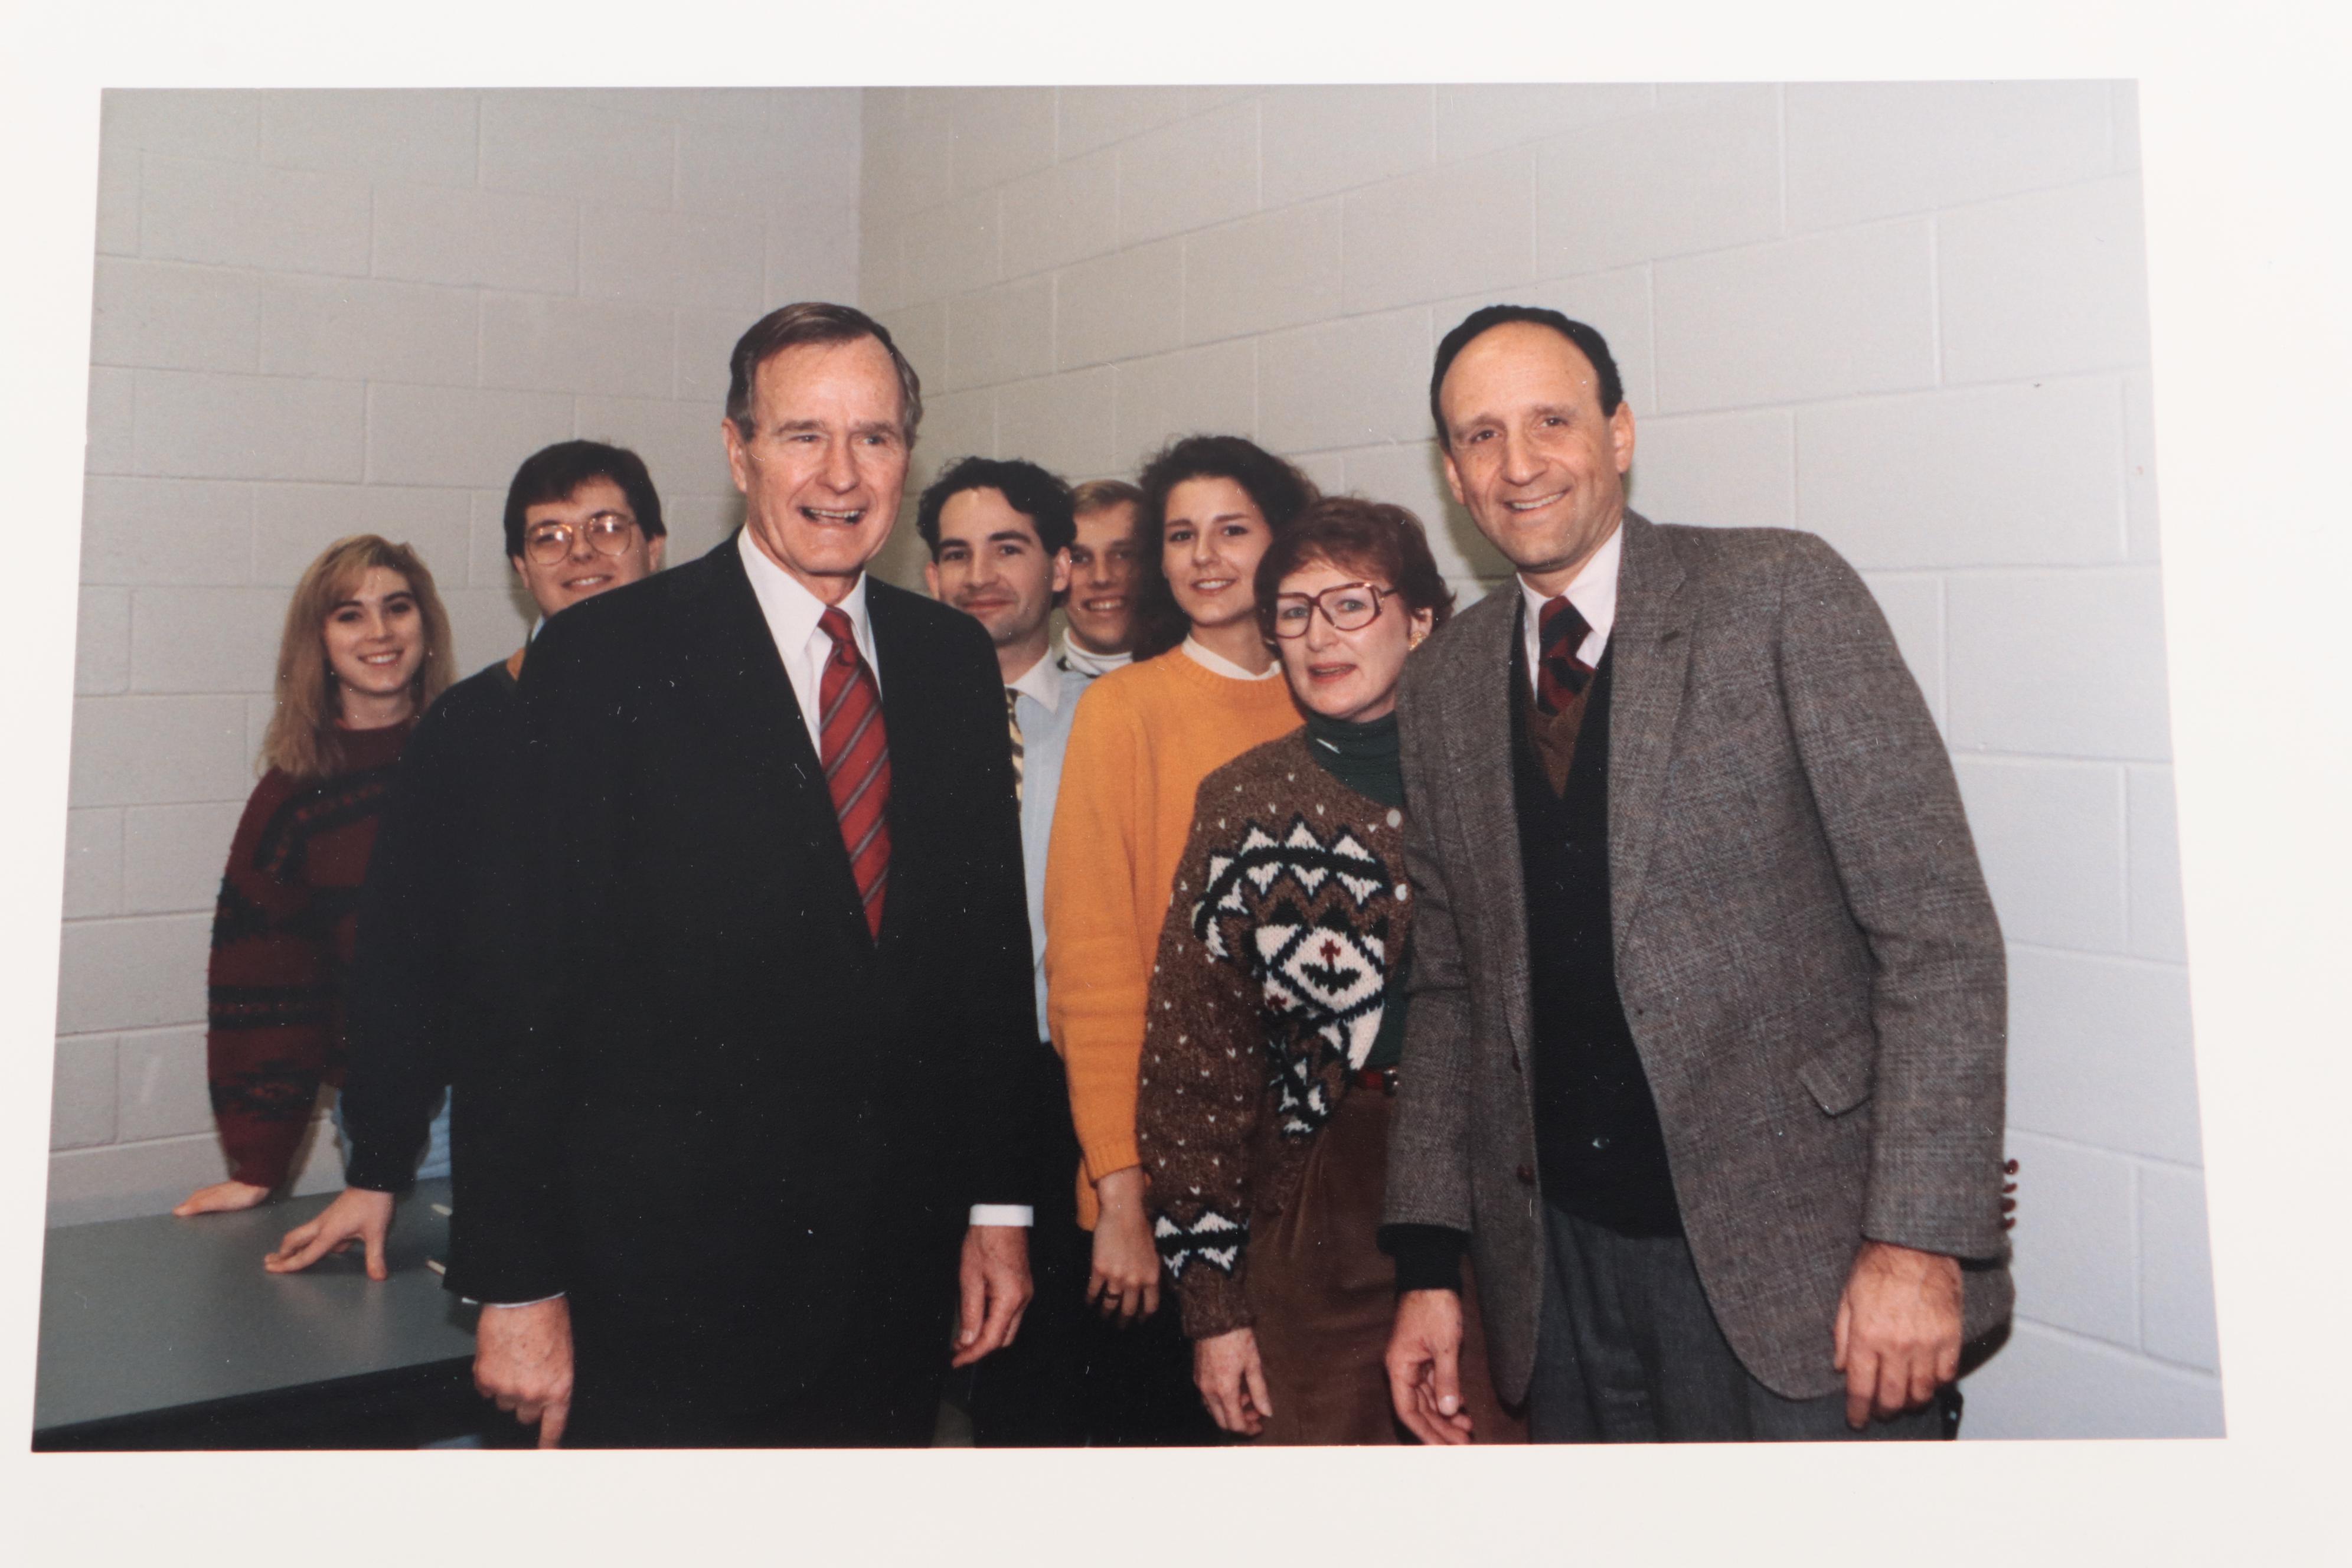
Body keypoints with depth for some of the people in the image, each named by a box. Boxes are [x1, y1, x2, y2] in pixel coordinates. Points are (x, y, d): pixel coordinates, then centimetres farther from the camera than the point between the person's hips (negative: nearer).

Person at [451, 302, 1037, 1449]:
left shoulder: (953, 659, 6)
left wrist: (998, 1204, 8)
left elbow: (991, 948, 10)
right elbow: (525, 986, -9)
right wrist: (516, 1283, -10)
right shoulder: (606, 657, -8)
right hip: (667, 1281, -4)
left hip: (899, 1270, 5)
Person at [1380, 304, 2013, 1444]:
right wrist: (1428, 1265, 7)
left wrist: (1919, 1236, -16)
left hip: (1793, 1260, -4)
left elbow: (1939, 930, -10)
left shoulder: (1780, 593, -7)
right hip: (1563, 1272, 4)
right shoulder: (1444, 686, 7)